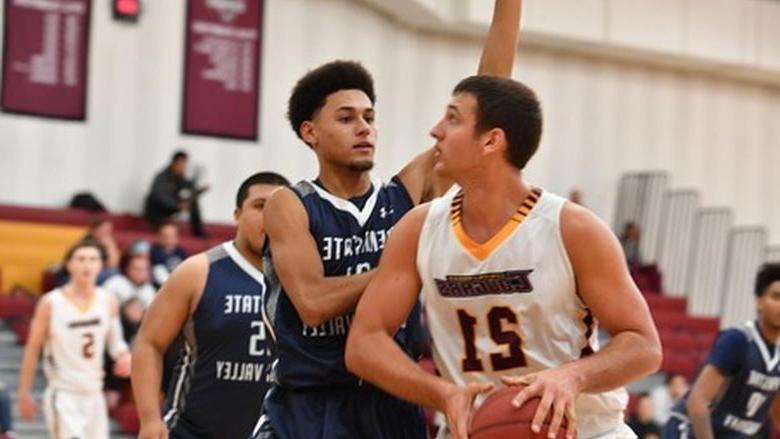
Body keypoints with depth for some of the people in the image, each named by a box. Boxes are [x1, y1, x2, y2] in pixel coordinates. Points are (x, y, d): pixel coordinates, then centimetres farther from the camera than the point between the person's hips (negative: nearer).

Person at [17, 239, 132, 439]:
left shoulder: (108, 302, 2)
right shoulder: (51, 303, -9)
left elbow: (115, 340, 16)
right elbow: (33, 349, -2)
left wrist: (124, 355, -8)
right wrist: (24, 394, 0)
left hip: (94, 394, 5)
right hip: (63, 395, -5)